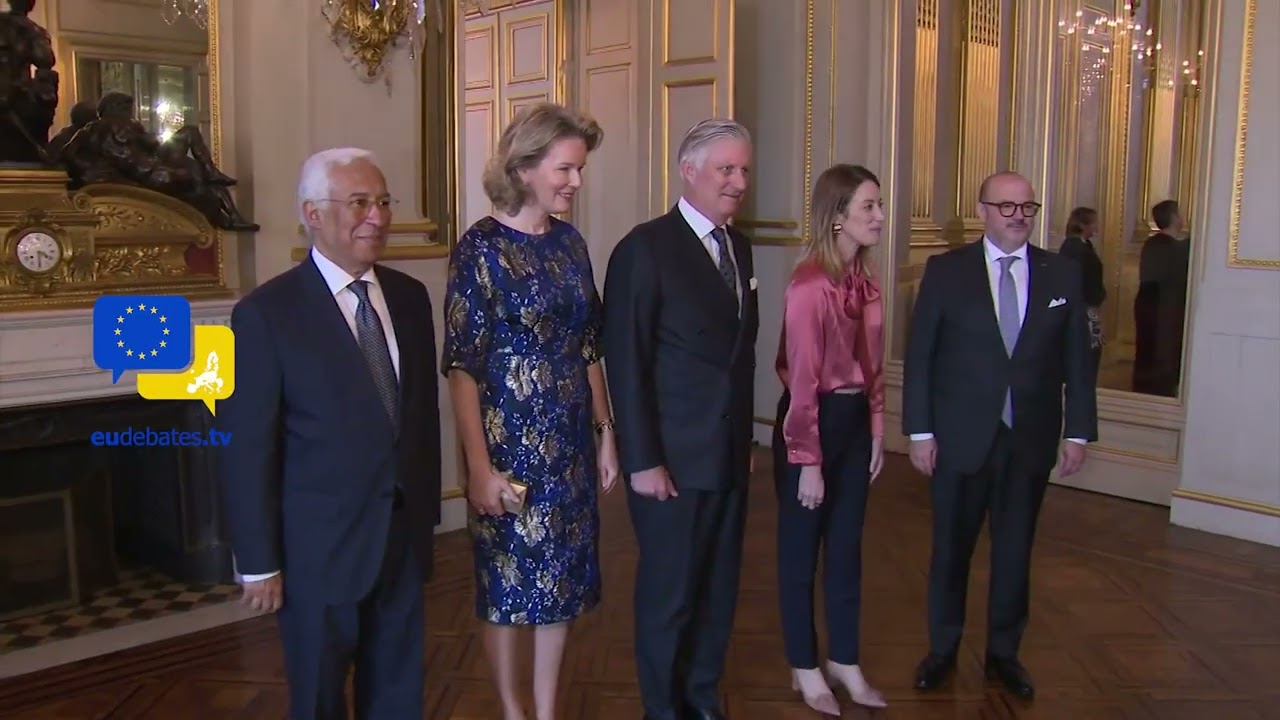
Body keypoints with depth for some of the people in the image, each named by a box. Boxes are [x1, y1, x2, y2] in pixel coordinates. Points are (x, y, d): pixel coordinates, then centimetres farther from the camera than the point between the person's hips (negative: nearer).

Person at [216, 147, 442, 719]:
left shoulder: (410, 297, 4)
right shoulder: (266, 313, -13)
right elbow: (246, 447, -12)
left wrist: (428, 508, 10)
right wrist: (259, 563, -10)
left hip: (405, 534, 5)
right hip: (320, 546, -5)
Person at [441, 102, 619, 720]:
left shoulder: (570, 243, 5)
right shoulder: (481, 246, -12)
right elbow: (462, 365, -14)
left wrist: (606, 431, 9)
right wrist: (481, 465, -17)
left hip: (569, 440, 6)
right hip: (508, 441, -6)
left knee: (562, 576, 14)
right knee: (508, 580, 10)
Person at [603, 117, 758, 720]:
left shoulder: (738, 246, 10)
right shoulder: (645, 248, -12)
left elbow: (739, 349, 12)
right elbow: (626, 364, -14)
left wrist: (745, 437, 10)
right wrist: (643, 461, -15)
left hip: (731, 454, 7)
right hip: (673, 459, -6)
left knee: (719, 589, 16)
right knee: (669, 594, 8)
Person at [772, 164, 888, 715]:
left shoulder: (864, 279, 5)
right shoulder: (810, 285, -19)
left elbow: (871, 363, 12)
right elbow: (802, 379, -19)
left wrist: (878, 429, 9)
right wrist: (808, 461, -17)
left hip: (855, 420, 8)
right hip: (814, 421, -8)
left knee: (847, 546, 17)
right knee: (801, 549, 9)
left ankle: (844, 661, 33)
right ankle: (805, 669, 25)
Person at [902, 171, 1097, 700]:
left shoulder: (1063, 274, 3)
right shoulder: (946, 270, -3)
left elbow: (1077, 361, 5)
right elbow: (919, 355, -3)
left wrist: (1078, 431, 1)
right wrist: (919, 431, -7)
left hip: (1031, 439, 2)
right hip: (961, 437, -1)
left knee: (1015, 550, 12)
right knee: (951, 548, 11)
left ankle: (1003, 653, 30)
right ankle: (942, 650, 29)